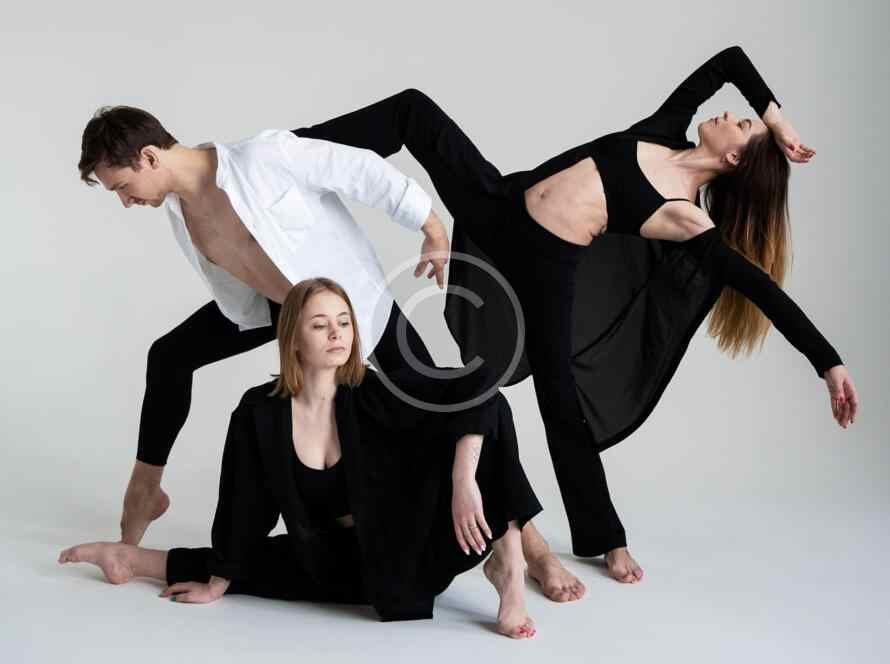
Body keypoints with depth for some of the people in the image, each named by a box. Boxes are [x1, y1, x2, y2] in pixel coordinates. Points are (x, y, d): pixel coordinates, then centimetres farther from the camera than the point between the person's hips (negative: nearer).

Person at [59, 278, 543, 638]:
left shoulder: (376, 394, -19)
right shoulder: (261, 412, -11)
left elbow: (479, 391, -28)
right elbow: (246, 507, -1)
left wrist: (464, 479, -38)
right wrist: (217, 583, 5)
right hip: (347, 559, 3)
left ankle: (506, 567, -22)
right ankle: (135, 559, 13)